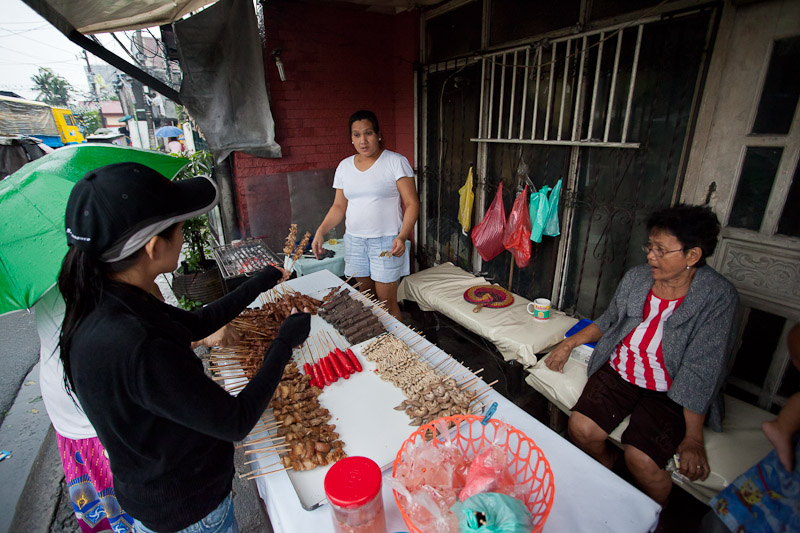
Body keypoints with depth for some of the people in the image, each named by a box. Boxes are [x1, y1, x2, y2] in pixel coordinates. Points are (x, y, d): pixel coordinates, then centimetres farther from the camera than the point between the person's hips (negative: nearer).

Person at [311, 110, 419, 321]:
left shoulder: (396, 162, -7)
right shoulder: (344, 166, 9)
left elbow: (412, 203, -10)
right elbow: (339, 206, 11)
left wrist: (402, 236, -24)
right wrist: (321, 231, -4)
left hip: (386, 241, -5)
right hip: (355, 240, 5)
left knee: (387, 301, -2)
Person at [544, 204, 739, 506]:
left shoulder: (718, 297, -13)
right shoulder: (636, 278, 0)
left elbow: (702, 368, -16)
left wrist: (693, 437, -15)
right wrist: (569, 344, 7)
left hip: (669, 390, -3)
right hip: (619, 370, 4)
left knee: (641, 461, -20)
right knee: (580, 429, -14)